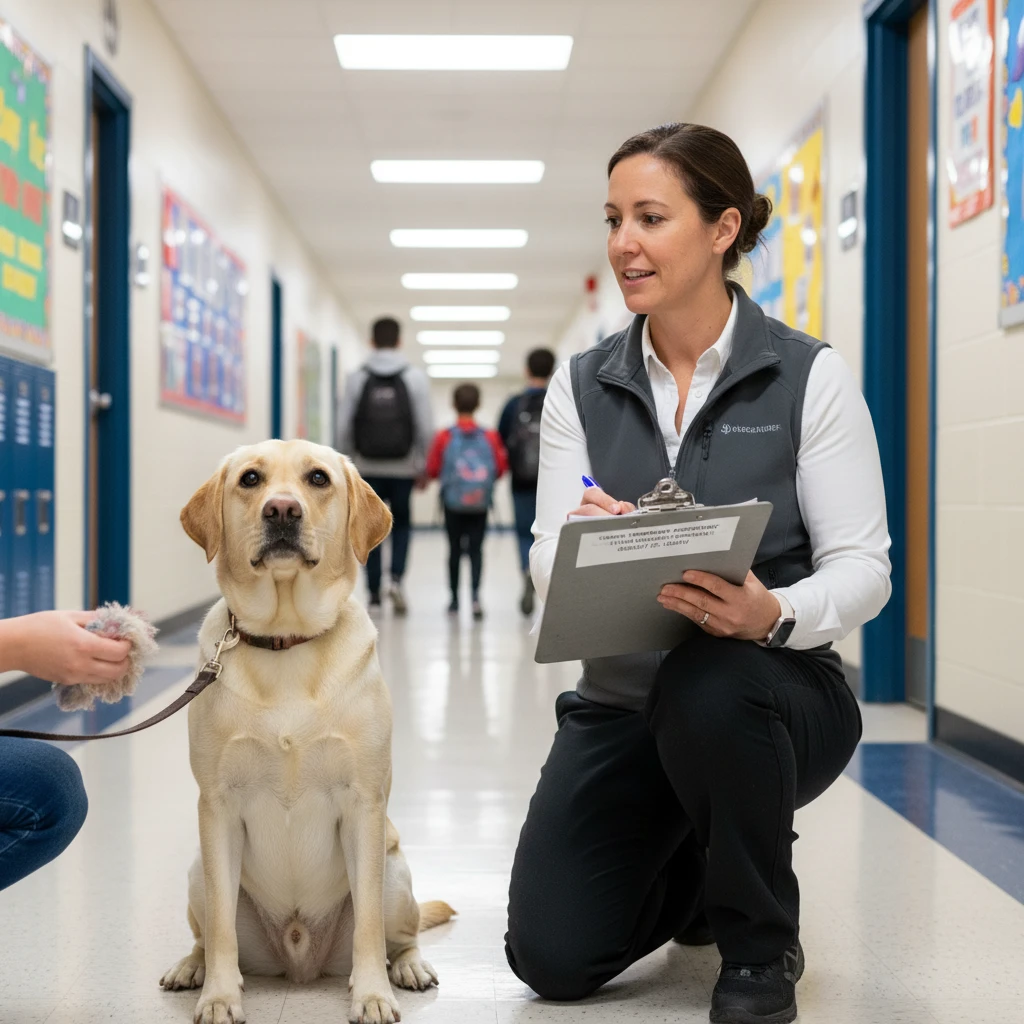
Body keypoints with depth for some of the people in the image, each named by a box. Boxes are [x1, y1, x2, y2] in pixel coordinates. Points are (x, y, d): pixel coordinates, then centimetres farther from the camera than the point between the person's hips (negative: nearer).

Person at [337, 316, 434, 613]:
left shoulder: (357, 378, 0)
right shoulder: (415, 377, -2)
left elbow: (344, 427, -1)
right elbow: (425, 428, -4)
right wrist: (423, 467, 5)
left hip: (368, 467, 1)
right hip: (403, 468, -1)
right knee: (402, 524, 15)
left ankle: (374, 594, 12)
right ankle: (396, 578, -5)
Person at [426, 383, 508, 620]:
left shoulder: (444, 437, -7)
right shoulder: (490, 437, -4)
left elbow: (432, 470, -5)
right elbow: (501, 468, -1)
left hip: (453, 502, 0)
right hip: (480, 503, 0)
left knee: (455, 549, 11)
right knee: (476, 549, 2)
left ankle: (455, 599, 19)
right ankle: (476, 594, -18)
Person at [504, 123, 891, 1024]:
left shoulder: (810, 376, -8)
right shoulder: (583, 386, 2)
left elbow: (863, 567, -11)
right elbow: (549, 561, -4)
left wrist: (772, 613, -33)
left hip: (773, 691, -3)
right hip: (623, 699, 4)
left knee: (708, 687, -39)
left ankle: (763, 944, -8)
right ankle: (695, 876, 28)